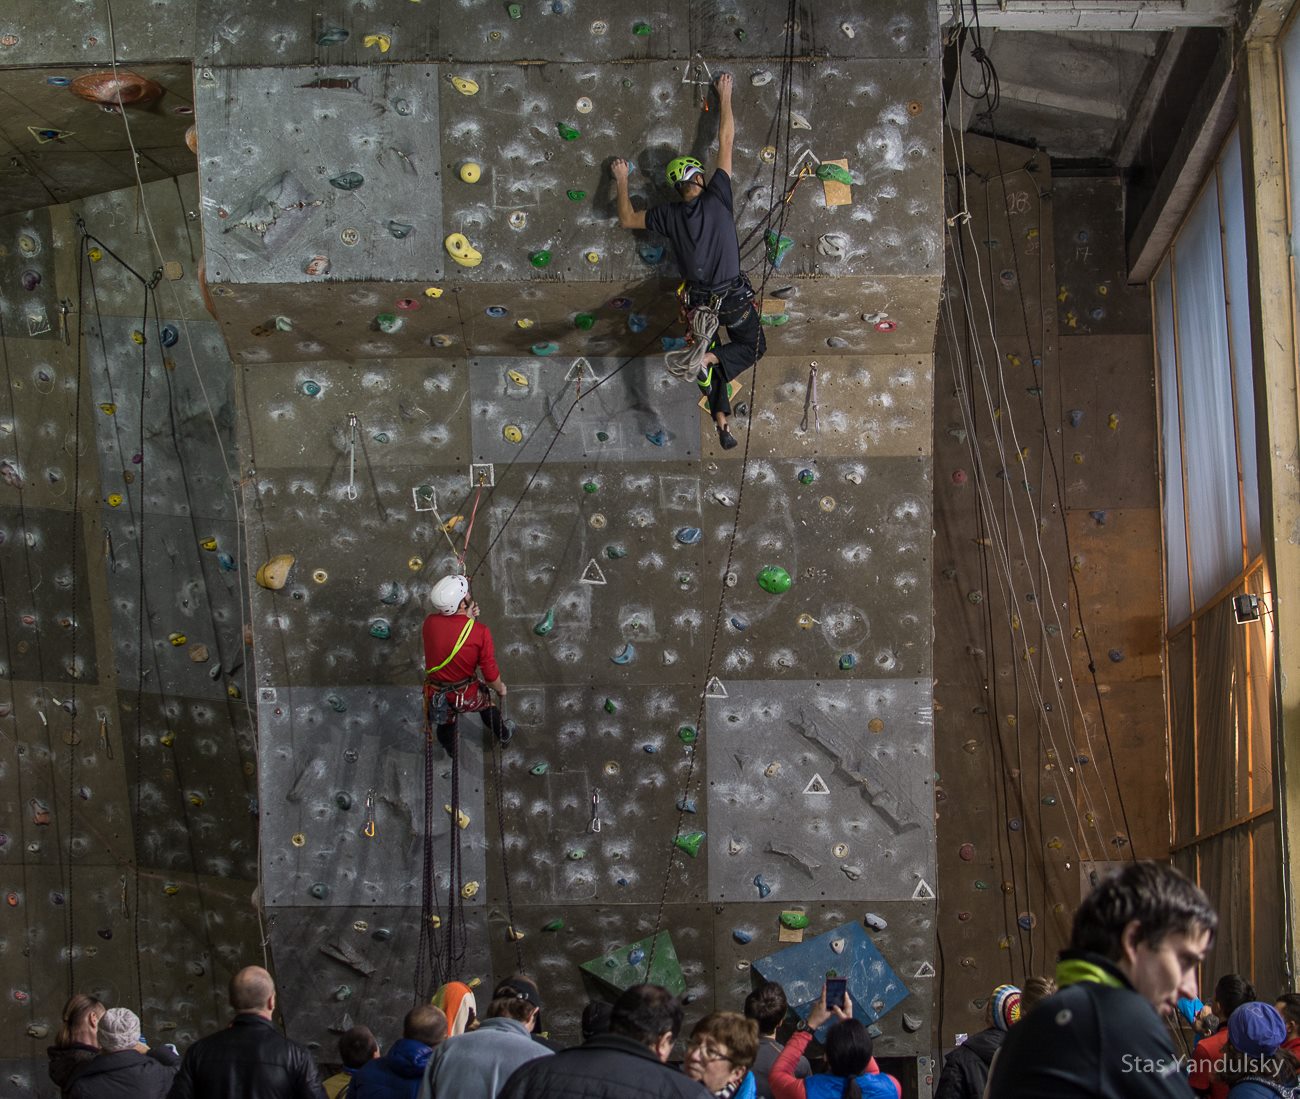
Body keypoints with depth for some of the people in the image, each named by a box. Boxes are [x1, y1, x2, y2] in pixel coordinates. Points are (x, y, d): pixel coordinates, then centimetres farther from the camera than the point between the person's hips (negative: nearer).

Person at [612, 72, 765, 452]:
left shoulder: (669, 215, -9)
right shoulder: (717, 197, -14)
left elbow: (626, 219, 5)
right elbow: (726, 140, -7)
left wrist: (622, 181, 16)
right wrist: (725, 97, 1)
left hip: (700, 301, 3)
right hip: (734, 297, -3)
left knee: (714, 354, 19)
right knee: (753, 346, 16)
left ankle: (721, 421, 6)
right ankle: (708, 359, -12)